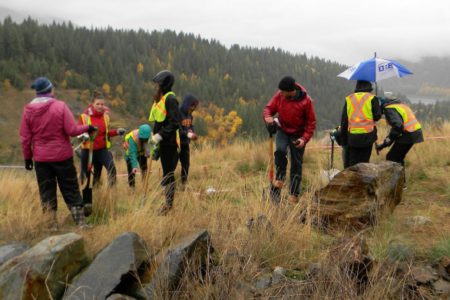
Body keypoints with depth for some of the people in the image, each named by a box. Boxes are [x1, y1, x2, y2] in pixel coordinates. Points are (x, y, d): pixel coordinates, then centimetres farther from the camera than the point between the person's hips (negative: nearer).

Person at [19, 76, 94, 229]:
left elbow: (25, 138, 2)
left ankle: (52, 225, 16)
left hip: (41, 159, 2)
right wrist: (87, 127, 4)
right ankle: (81, 223, 10)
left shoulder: (28, 110, -2)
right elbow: (72, 130, -13)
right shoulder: (60, 106, -12)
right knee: (71, 191, 7)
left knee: (46, 193, 12)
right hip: (62, 156, -2)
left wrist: (27, 157, 11)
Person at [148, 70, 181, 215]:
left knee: (168, 172, -5)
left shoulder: (170, 98, -12)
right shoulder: (160, 98, 16)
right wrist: (155, 137, 14)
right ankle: (168, 201, 23)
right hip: (164, 142, 9)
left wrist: (160, 135, -21)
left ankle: (169, 204, 3)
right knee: (166, 172, 14)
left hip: (170, 142, -9)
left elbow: (174, 122, -20)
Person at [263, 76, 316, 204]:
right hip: (283, 131, 2)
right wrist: (268, 117, -23)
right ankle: (279, 178, -8)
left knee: (296, 165, 3)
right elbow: (269, 108, 1)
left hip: (298, 135, -2)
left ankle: (294, 195, 14)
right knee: (280, 150, -28)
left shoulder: (306, 101, -18)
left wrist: (304, 139, -21)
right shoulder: (279, 96, -12)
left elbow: (311, 122, -10)